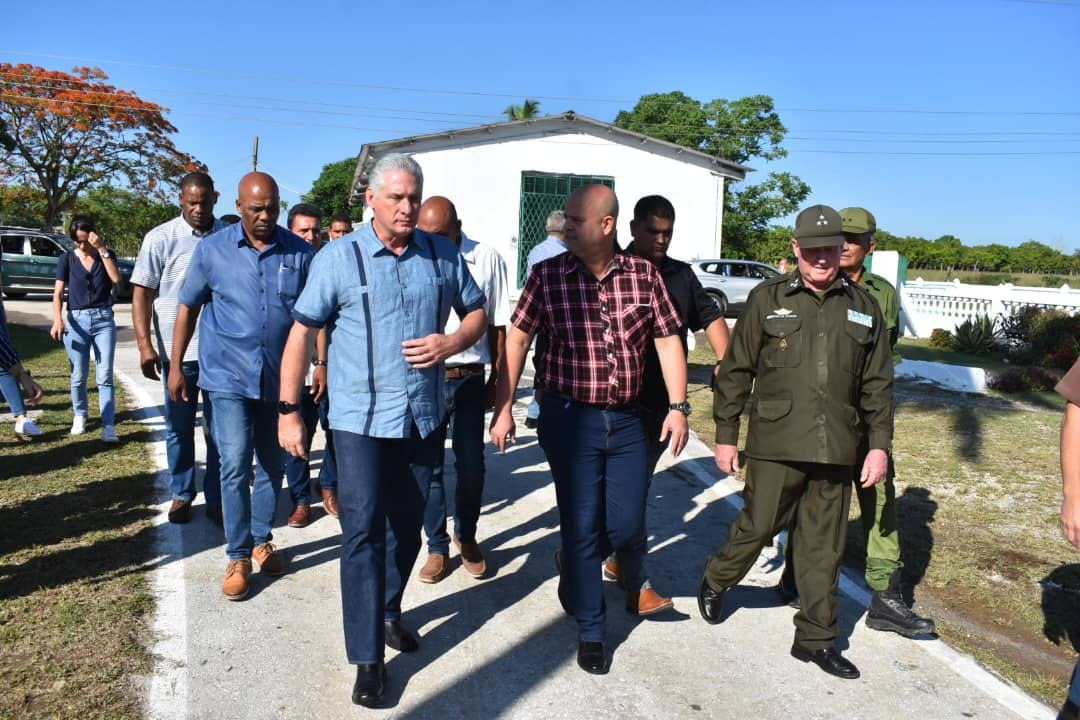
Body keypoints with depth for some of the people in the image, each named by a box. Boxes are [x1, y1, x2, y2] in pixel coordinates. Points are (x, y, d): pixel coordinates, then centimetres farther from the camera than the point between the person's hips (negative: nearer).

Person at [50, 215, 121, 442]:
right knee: (78, 376, 9)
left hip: (104, 319, -1)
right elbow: (58, 294, -2)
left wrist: (102, 249, -16)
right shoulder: (67, 259, 2)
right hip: (76, 320, 1)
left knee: (105, 376, -6)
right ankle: (79, 416, 31)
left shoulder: (106, 255, 4)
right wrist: (58, 320, -18)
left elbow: (116, 279, -15)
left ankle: (109, 426, -10)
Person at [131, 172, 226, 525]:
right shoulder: (160, 238, -1)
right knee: (179, 428, 11)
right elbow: (142, 293, -2)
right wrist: (145, 344, -10)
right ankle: (181, 494, 26)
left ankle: (217, 498, 17)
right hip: (177, 350, 0)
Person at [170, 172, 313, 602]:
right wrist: (175, 365, 4)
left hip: (280, 378, 2)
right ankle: (238, 557, 8)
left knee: (272, 466, 12)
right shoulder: (212, 250, -1)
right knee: (235, 467, -6)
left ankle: (262, 541, 30)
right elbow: (188, 308, 6)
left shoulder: (300, 253, -1)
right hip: (228, 376, -2)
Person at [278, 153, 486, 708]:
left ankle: (388, 612, 39)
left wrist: (451, 343, -11)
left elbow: (476, 312, 11)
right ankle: (367, 658, 6)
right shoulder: (338, 258, -7)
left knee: (406, 525, 17)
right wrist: (289, 413, -7)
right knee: (362, 531, -5)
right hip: (361, 418, -3)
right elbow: (302, 333, -5)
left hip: (423, 417, 4)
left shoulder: (443, 255, 1)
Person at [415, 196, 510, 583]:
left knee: (471, 466, 7)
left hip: (469, 378, 0)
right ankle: (438, 547, 24)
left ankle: (466, 536, 32)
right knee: (428, 467, 7)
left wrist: (496, 380, 6)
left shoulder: (487, 259, 1)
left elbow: (497, 325, 6)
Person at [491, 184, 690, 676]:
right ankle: (590, 632, 24)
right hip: (569, 418, -2)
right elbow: (517, 339, -1)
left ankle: (573, 563, 43)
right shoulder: (548, 276, -5)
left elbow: (667, 341, 4)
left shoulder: (643, 275, -1)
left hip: (627, 419, 2)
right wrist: (503, 408, -4)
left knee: (627, 526, 8)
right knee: (581, 526, 5)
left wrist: (678, 406, -2)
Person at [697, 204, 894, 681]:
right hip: (775, 445, -3)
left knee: (824, 547, 11)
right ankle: (716, 581, 35)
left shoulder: (863, 307, 9)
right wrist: (725, 436, 0)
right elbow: (735, 372, 1)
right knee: (757, 527, 6)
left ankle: (816, 638, 25)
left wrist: (879, 444, 7)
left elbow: (878, 385, 13)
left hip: (835, 450, 3)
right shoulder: (767, 299, 0)